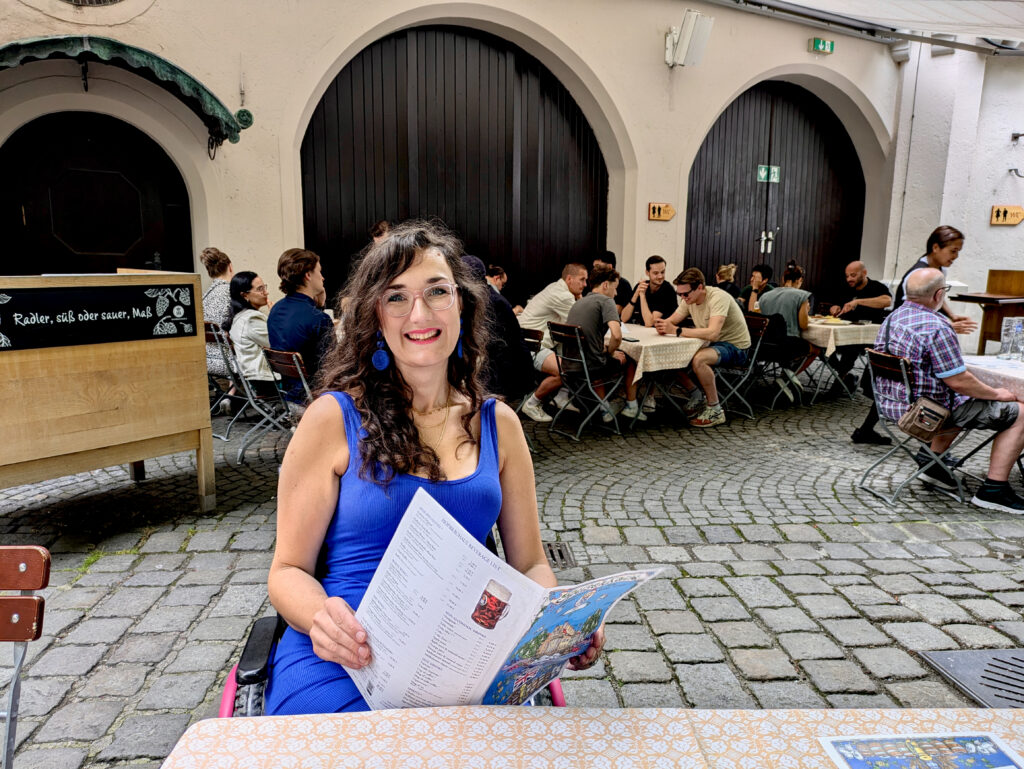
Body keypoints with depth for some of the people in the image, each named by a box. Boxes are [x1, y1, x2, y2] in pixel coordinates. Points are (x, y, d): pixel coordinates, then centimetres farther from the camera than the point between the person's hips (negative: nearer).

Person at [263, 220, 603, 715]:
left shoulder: (498, 423, 8)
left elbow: (529, 563, 12)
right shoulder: (335, 418, -2)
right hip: (341, 662, -3)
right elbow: (289, 570, 1)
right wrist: (322, 619, -22)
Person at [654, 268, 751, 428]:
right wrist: (663, 326, -24)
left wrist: (677, 330, -38)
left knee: (698, 359, -37)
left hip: (736, 347, -8)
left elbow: (712, 333, -38)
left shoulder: (718, 297, -26)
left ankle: (715, 411, -19)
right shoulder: (689, 299, -1)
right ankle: (696, 395, 10)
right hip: (711, 344, 8)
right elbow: (671, 321, 2)